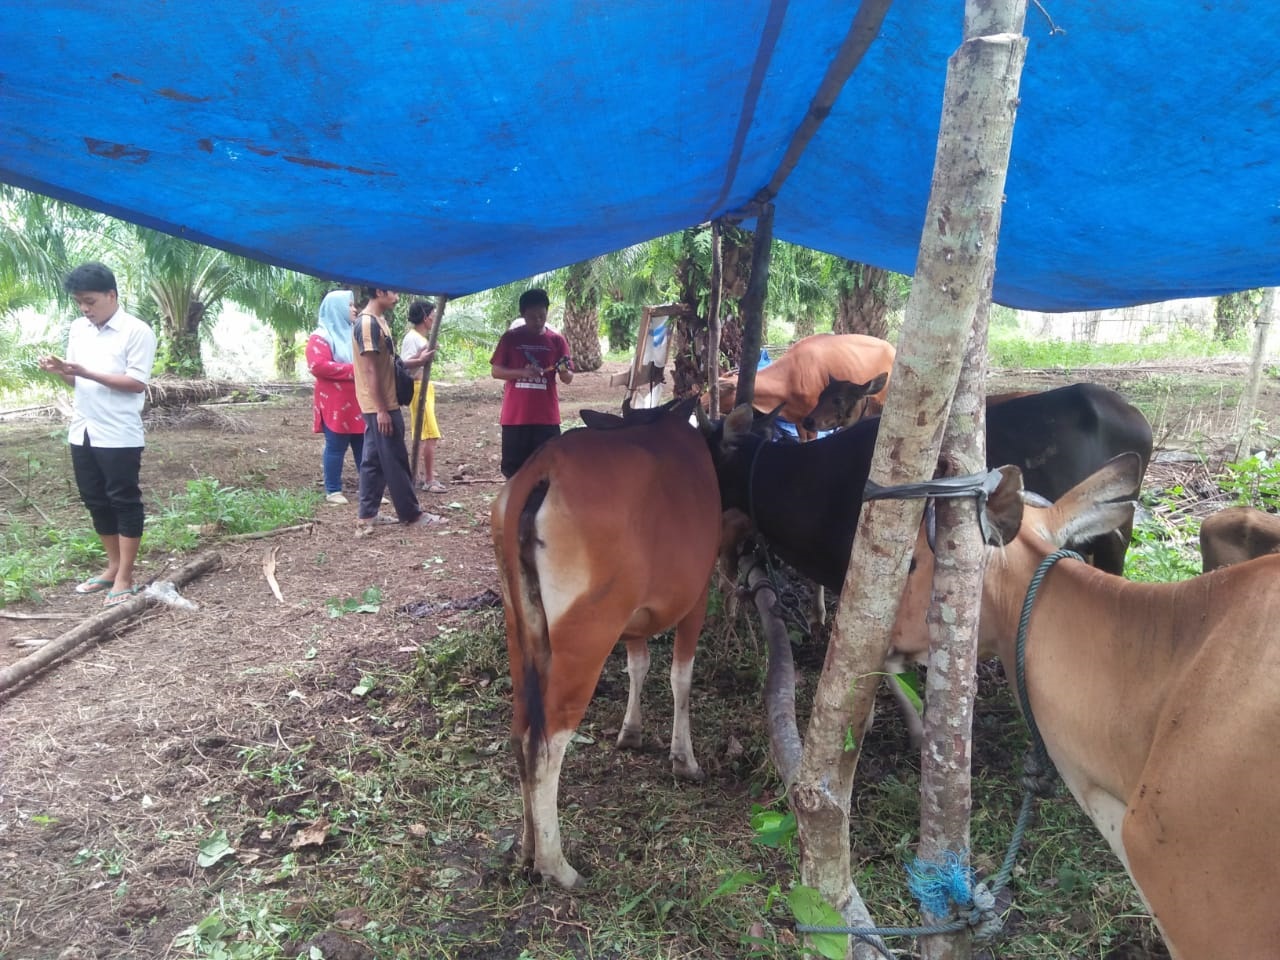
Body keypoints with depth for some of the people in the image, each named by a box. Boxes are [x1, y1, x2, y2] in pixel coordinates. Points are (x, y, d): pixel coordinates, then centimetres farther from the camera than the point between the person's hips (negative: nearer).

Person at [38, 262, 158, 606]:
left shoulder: (136, 331, -10)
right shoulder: (78, 329, 11)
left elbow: (137, 383, -15)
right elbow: (78, 380, 16)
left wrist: (87, 373, -21)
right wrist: (61, 370, -5)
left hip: (119, 435, -7)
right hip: (82, 431, 7)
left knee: (125, 502, 0)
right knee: (96, 501, 13)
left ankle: (125, 578, 6)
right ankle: (113, 567, 26)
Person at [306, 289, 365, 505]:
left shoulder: (353, 333, 18)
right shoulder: (321, 337, -5)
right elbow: (318, 366, -18)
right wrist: (352, 370, -18)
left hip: (359, 403, 7)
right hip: (336, 404, -7)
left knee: (364, 446, 5)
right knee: (336, 447, -2)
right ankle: (333, 491, 6)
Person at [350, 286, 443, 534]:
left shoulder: (379, 321, 14)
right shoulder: (367, 323, -17)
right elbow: (371, 370, -20)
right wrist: (382, 410, -20)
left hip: (384, 405, 10)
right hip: (380, 407, -10)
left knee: (374, 461, 11)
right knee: (394, 461, -1)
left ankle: (367, 517, 15)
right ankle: (411, 514, 8)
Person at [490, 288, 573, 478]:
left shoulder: (557, 340, 3)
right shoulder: (510, 338, 2)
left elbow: (568, 379, 3)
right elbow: (495, 371, 2)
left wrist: (564, 371, -21)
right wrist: (522, 372, -15)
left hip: (546, 416, 0)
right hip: (515, 415, 0)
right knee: (512, 468, 5)